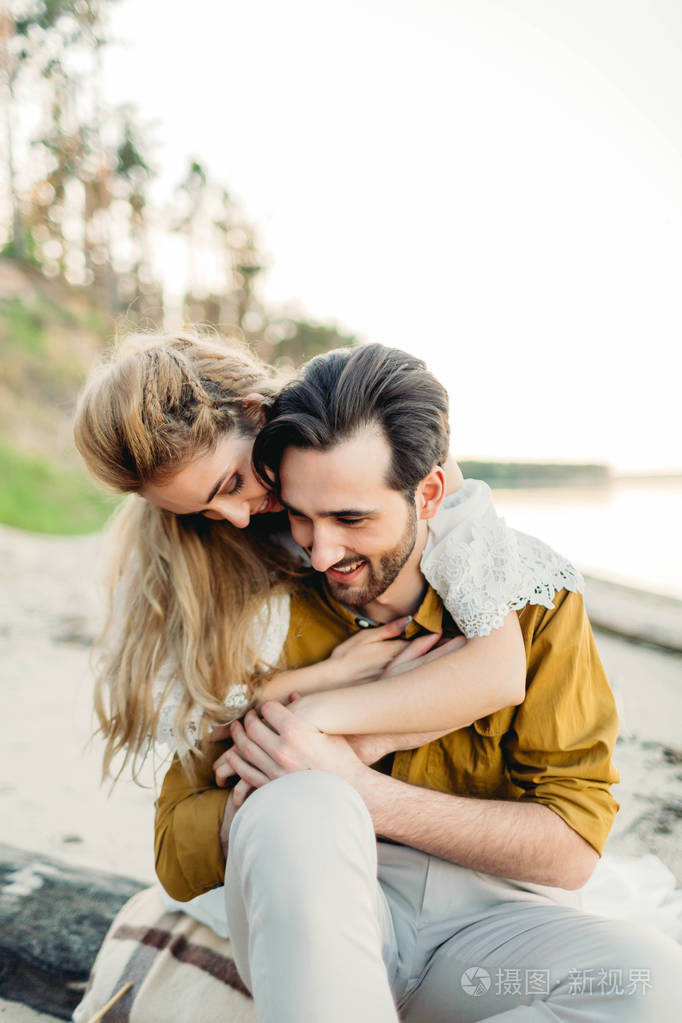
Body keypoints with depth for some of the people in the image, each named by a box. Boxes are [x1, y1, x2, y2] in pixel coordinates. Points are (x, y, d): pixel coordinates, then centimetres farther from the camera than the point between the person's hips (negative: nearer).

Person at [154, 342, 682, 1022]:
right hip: (311, 914, -1)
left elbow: (569, 847, -9)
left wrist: (359, 791, -20)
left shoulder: (529, 592, -6)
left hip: (487, 912, 2)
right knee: (297, 809, -34)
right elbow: (179, 860, -4)